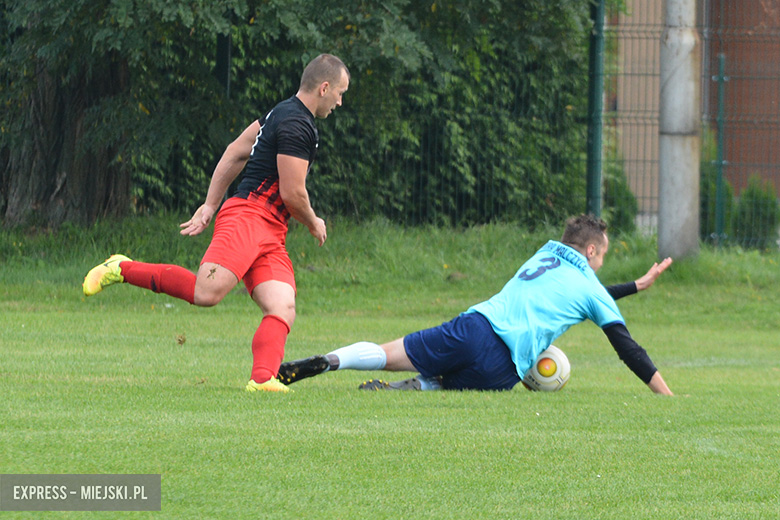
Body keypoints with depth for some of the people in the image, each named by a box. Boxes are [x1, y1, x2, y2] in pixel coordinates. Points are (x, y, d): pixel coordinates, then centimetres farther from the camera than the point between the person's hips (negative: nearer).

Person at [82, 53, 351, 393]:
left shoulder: (284, 114, 22)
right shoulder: (297, 126, -10)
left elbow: (235, 153, 25)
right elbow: (292, 193, -10)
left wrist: (210, 205, 25)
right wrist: (314, 224, 10)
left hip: (271, 237, 10)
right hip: (247, 217, -10)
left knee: (283, 307, -11)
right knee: (207, 293, -26)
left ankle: (262, 378, -30)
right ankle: (121, 269, -9)